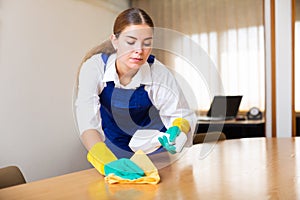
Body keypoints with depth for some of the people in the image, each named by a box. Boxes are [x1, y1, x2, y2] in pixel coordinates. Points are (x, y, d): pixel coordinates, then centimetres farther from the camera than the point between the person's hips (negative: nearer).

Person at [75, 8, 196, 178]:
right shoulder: (94, 67, -25)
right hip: (113, 145, 0)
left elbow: (183, 115, -14)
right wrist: (107, 162, -52)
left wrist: (177, 130, -37)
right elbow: (87, 121, -36)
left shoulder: (159, 74, -24)